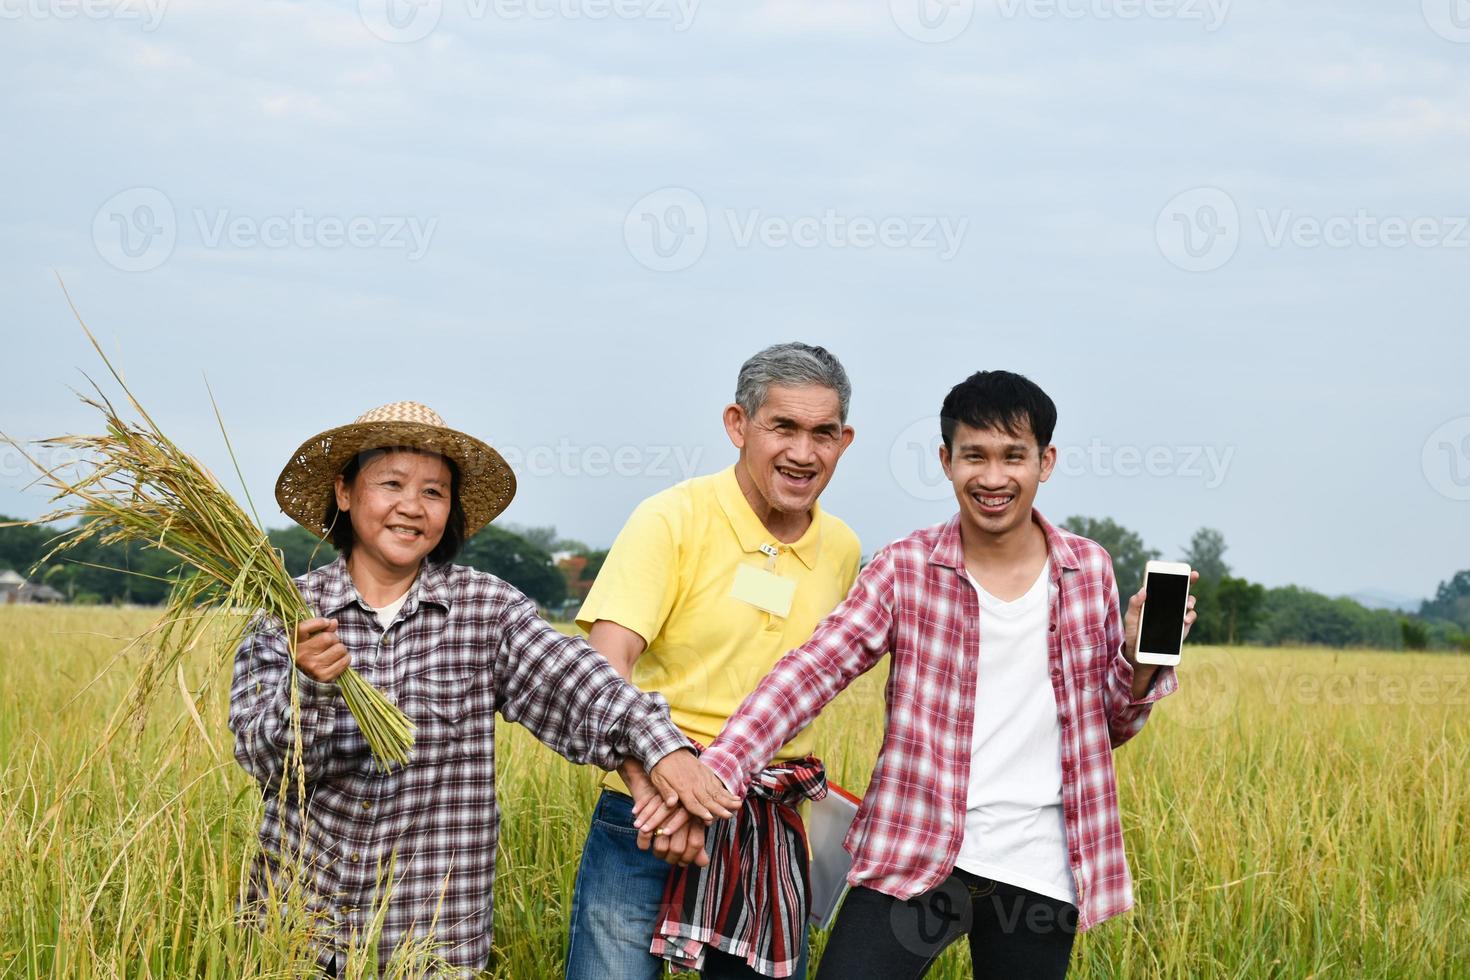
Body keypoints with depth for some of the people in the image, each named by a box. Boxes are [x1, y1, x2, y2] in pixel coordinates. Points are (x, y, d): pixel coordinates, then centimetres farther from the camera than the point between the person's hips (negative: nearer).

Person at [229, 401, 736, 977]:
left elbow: (574, 682, -16)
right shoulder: (288, 611, -1)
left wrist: (659, 743, -33)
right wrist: (309, 687, -28)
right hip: (298, 914, 0)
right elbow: (263, 760, -8)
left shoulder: (486, 609, -2)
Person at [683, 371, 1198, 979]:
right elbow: (812, 671, -13)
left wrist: (1143, 658, -8)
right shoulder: (907, 569, -3)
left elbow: (1109, 724, 13)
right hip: (914, 857, -2)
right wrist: (720, 768, -27)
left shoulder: (1089, 570, 4)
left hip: (1038, 875, 2)